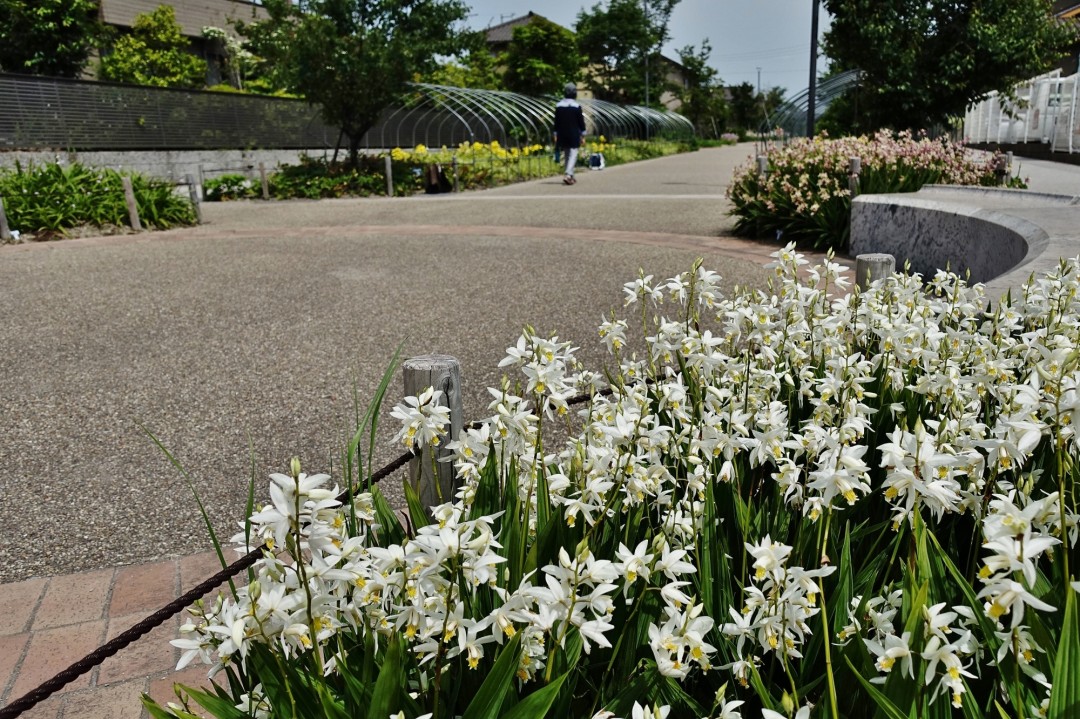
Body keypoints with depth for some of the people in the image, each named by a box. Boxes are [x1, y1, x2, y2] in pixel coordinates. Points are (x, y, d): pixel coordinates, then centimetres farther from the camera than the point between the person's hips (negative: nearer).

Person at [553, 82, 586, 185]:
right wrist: (583, 136, 1)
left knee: (567, 155, 15)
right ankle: (568, 175, -21)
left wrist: (556, 135, 13)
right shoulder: (577, 106, -8)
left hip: (562, 135, 4)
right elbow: (581, 122, -6)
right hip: (574, 135, -4)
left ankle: (570, 176, 19)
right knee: (573, 154, -4)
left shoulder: (559, 106, 3)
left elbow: (556, 122, 6)